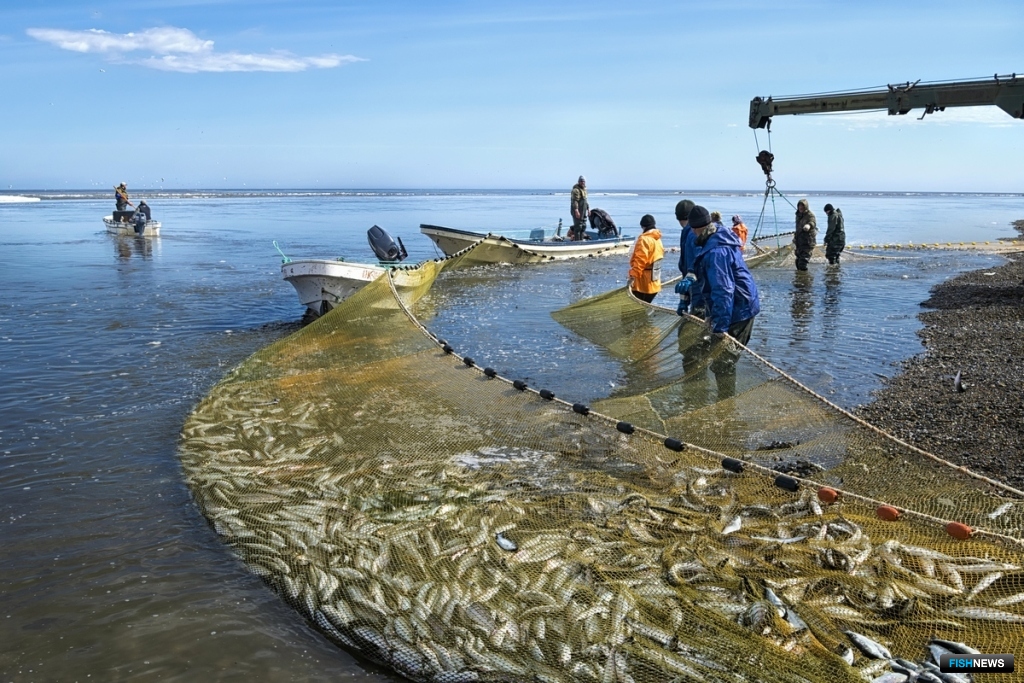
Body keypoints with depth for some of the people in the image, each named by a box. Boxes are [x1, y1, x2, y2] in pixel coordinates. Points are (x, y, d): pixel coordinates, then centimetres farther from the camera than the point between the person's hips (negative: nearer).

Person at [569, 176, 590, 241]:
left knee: (583, 226, 13)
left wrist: (588, 209, 25)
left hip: (583, 212, 10)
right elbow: (574, 201, -22)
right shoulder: (576, 190, -13)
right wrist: (576, 211, -29)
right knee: (578, 226, -9)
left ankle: (581, 240, 21)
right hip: (577, 212, -10)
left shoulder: (584, 189, 18)